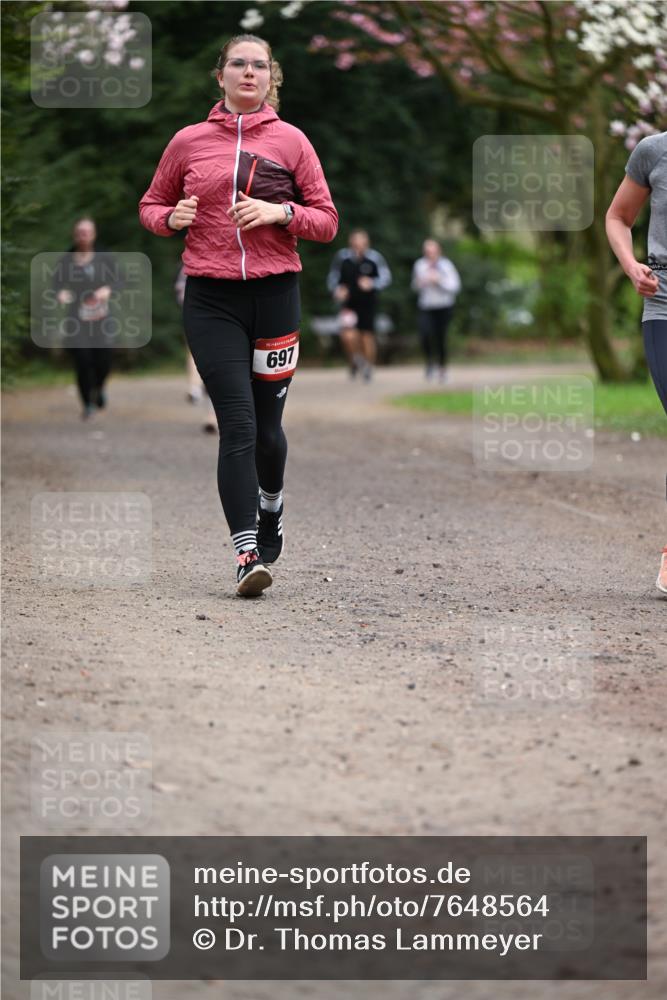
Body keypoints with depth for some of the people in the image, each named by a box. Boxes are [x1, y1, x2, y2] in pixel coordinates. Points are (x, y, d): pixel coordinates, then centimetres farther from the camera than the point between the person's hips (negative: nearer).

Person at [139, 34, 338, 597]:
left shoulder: (291, 141, 5)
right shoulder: (189, 142, 6)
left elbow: (327, 221, 6)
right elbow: (151, 206, 17)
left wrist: (281, 212, -12)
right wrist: (172, 217, -5)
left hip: (276, 294, 1)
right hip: (211, 299, -1)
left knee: (266, 426, 9)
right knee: (237, 426, -12)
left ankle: (271, 507, 41)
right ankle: (247, 555, -14)